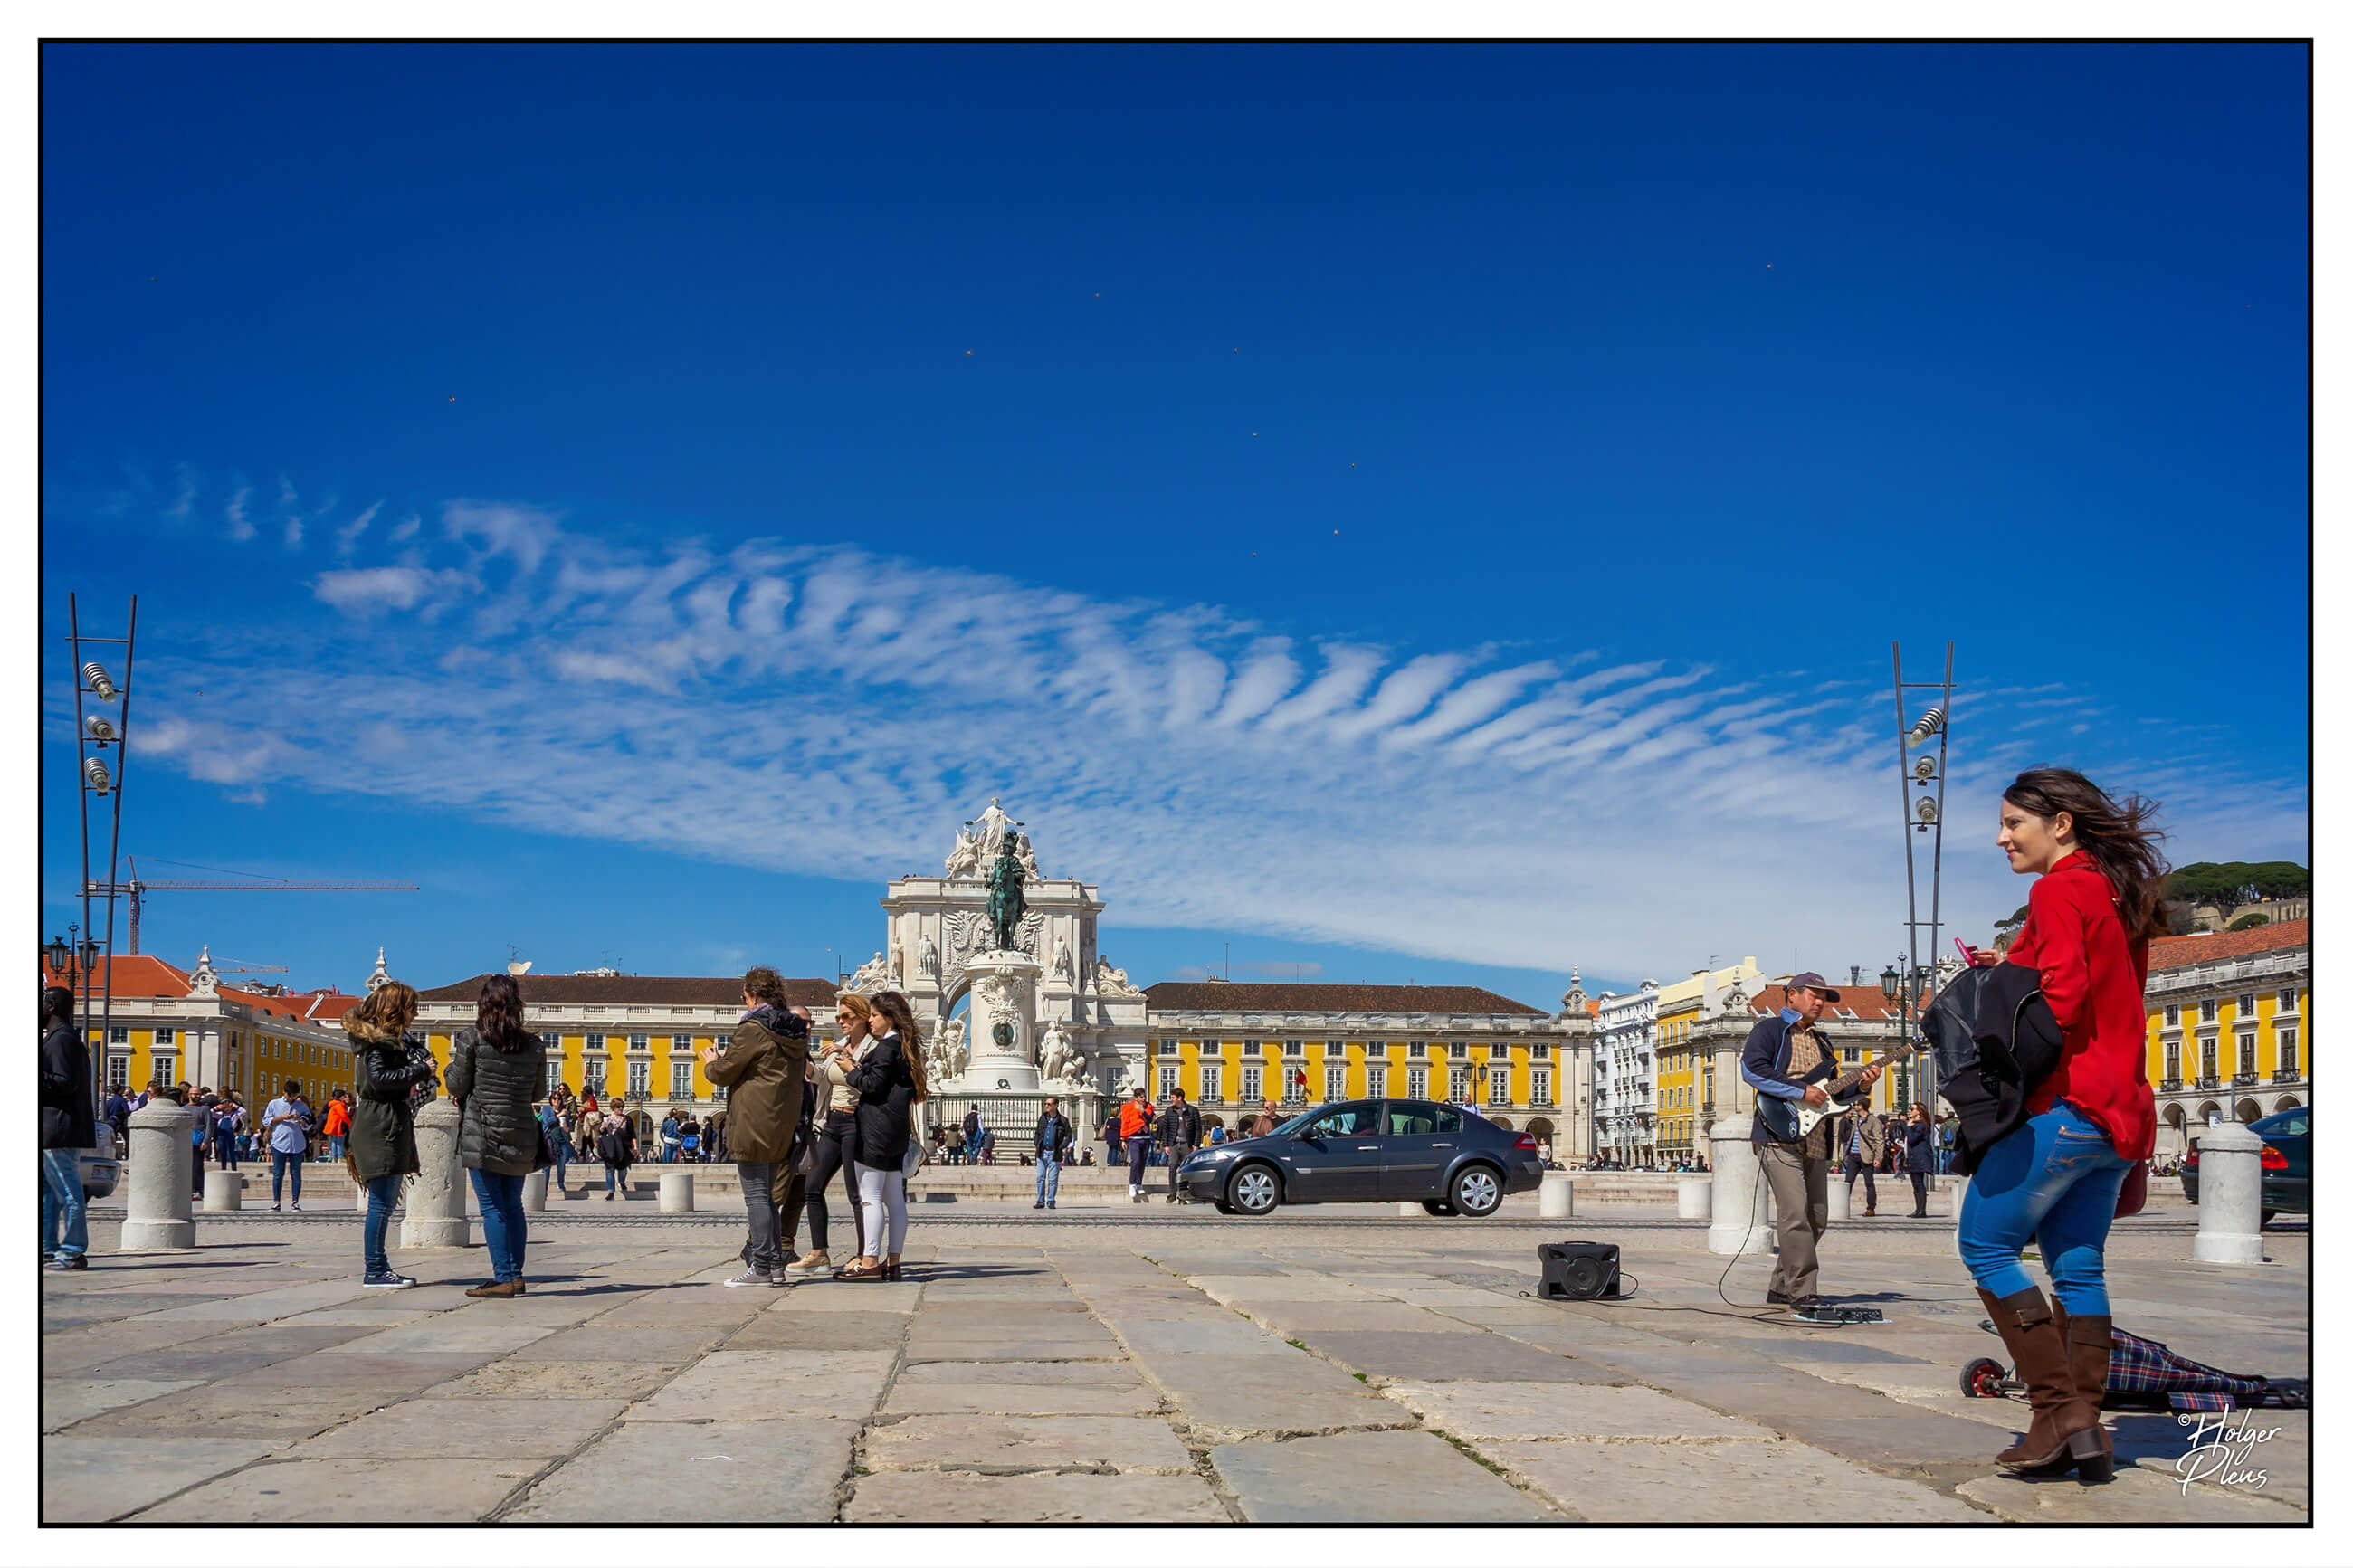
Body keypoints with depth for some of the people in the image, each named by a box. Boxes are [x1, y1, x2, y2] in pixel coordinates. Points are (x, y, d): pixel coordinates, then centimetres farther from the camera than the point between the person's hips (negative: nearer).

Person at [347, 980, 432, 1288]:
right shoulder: (377, 1041, -10)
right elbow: (379, 1078, -22)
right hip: (380, 1127, -11)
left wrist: (420, 1069, 8)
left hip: (390, 1125, 11)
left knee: (386, 1200, 12)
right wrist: (420, 1070, -17)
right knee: (382, 1201, -9)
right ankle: (374, 1271, -7)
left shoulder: (387, 1038, 21)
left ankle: (379, 1266, 15)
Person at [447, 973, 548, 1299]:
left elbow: (457, 1087, -3)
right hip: (521, 1136, 4)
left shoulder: (471, 1038, -8)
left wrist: (453, 1061, 15)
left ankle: (504, 1277, -3)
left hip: (482, 1134, -4)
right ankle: (516, 1275, 14)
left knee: (492, 1207, -1)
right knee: (513, 1205, 14)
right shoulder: (532, 1044, 2)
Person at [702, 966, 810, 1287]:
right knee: (768, 1194, 15)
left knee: (756, 1194, -5)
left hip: (754, 1122, -8)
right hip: (784, 1124, 8)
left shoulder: (752, 1029, -13)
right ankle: (775, 1265, 14)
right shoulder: (796, 1030, 12)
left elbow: (724, 1073, -10)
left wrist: (711, 1061, 15)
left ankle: (761, 1267, -7)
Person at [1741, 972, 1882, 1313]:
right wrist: (1801, 1092, -16)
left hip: (1816, 1141, 8)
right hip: (1780, 1135, -8)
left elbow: (1832, 1091, 27)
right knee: (1795, 1214, -16)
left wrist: (1859, 1086, 6)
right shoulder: (1769, 1030, 2)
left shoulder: (1822, 1041, 26)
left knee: (1816, 1219, 7)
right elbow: (1752, 1068, -14)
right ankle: (1802, 1292, -14)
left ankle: (1781, 1287, 16)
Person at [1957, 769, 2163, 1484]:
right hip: (2121, 1110, 9)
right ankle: (2085, 1432, 7)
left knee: (1986, 1245, -2)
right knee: (2079, 1268, 10)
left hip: (2065, 1104, -9)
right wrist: (2014, 973, 13)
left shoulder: (2059, 890, -10)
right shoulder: (2119, 894, 18)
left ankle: (2060, 1412, -7)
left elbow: (2063, 997, -20)